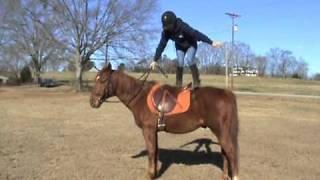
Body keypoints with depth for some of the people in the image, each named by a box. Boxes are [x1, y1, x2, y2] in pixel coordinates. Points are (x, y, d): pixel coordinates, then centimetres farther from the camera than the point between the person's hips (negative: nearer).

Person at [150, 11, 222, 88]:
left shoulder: (183, 26, -38)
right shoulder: (166, 32, -24)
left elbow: (196, 34, -45)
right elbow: (161, 45, -19)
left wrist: (211, 42, -52)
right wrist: (155, 60, -19)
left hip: (191, 45, -4)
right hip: (180, 47, 4)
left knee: (189, 59, -24)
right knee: (180, 62, -14)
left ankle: (196, 82, -15)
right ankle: (178, 83, 0)